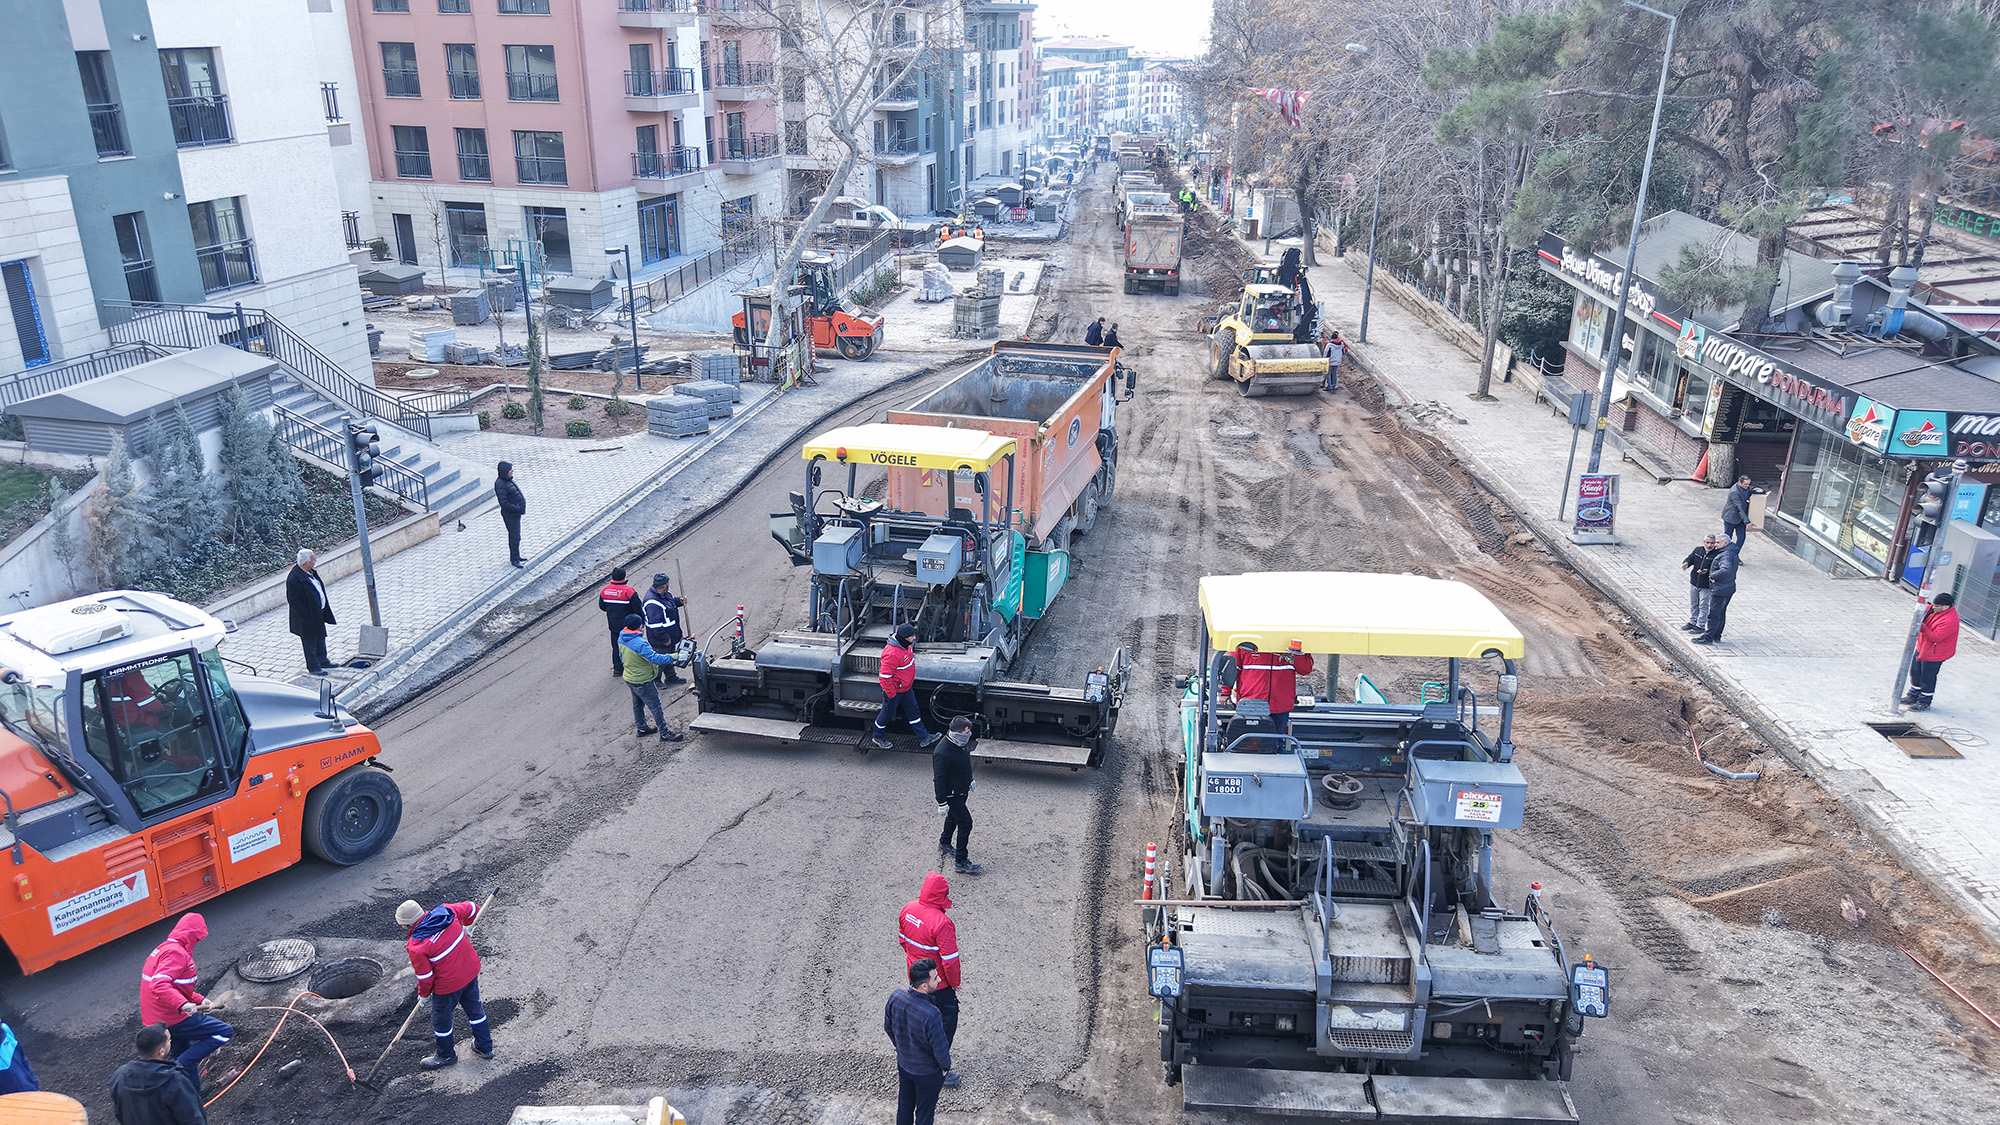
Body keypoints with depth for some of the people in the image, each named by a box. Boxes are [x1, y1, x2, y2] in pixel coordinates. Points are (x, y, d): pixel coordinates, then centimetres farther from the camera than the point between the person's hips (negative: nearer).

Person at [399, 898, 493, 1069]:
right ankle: (484, 1047, 43)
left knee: (441, 1019, 20)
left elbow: (425, 976, -15)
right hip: (471, 970, 6)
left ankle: (446, 1055, 42)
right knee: (474, 1007, 27)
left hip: (448, 985, -6)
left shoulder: (416, 947, -24)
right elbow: (471, 909, 5)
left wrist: (423, 993, 7)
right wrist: (466, 927, 26)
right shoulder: (446, 911, -12)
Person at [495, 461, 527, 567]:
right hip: (510, 515, -10)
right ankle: (514, 559, 11)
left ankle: (515, 557, 31)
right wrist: (518, 509, -23)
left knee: (514, 535, 19)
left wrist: (522, 501, 8)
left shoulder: (507, 480, 6)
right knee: (515, 537, -1)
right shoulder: (500, 484, -24)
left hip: (516, 512, 10)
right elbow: (504, 503, -26)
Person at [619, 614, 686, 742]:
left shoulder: (621, 638, -4)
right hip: (642, 681, -9)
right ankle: (664, 734, 12)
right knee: (655, 707, 3)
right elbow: (655, 658, -33)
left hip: (629, 678, 9)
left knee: (637, 704, 26)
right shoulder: (640, 643, -33)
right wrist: (671, 657, -26)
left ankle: (641, 728, 41)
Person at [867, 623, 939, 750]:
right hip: (894, 690, -8)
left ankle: (923, 738, 27)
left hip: (906, 687, 8)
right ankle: (877, 737, 35)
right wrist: (891, 695, -23)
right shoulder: (892, 654, -35)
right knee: (888, 714, 12)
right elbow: (884, 676, -31)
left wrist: (911, 678, 24)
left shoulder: (906, 645, -5)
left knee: (914, 711, 16)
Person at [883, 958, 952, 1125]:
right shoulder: (931, 1015, -39)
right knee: (925, 1111, 21)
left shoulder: (895, 997, -21)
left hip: (903, 1064, 5)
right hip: (928, 1072, -5)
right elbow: (940, 1049, -26)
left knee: (905, 1105, 28)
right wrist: (945, 1066, -4)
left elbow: (888, 1027, -3)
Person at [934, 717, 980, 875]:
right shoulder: (942, 753, -33)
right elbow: (939, 779, -26)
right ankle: (960, 862, 5)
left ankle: (944, 844, 51)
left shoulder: (962, 743, -5)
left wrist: (970, 780, 26)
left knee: (953, 817, 26)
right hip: (951, 795, -9)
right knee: (965, 823, -6)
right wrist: (942, 802, -21)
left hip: (962, 790, 9)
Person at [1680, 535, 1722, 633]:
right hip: (1694, 583, 5)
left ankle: (1700, 625, 16)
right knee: (1693, 604, 19)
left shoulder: (1717, 554, -14)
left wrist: (1707, 571, -35)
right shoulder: (1697, 550, 2)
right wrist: (1686, 563, -20)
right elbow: (1690, 558, 2)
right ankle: (1692, 622, 34)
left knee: (1703, 606, 5)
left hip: (1706, 585, -5)